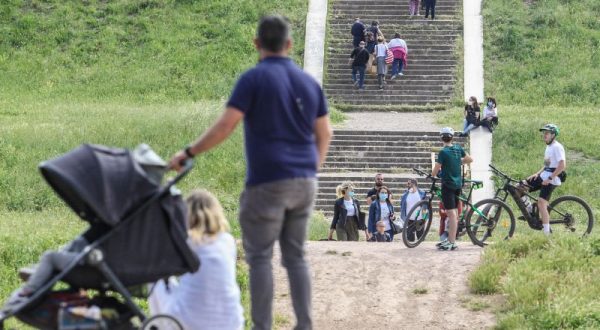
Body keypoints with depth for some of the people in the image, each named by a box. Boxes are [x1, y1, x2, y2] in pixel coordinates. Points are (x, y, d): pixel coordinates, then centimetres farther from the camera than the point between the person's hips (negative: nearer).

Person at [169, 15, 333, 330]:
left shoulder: (253, 79, -8)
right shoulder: (309, 82, 9)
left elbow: (224, 127, -14)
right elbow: (324, 134, 13)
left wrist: (188, 153, -4)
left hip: (267, 183, -6)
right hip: (304, 183, 6)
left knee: (260, 257, 2)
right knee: (296, 256, 12)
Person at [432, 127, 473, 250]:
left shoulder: (443, 152, -15)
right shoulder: (458, 149, 4)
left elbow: (436, 170, -12)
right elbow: (470, 159, 17)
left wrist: (432, 175, 9)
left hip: (448, 184, -7)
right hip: (458, 184, 7)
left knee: (451, 213, -9)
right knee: (454, 213, 13)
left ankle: (452, 243, -11)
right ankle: (451, 239, 19)